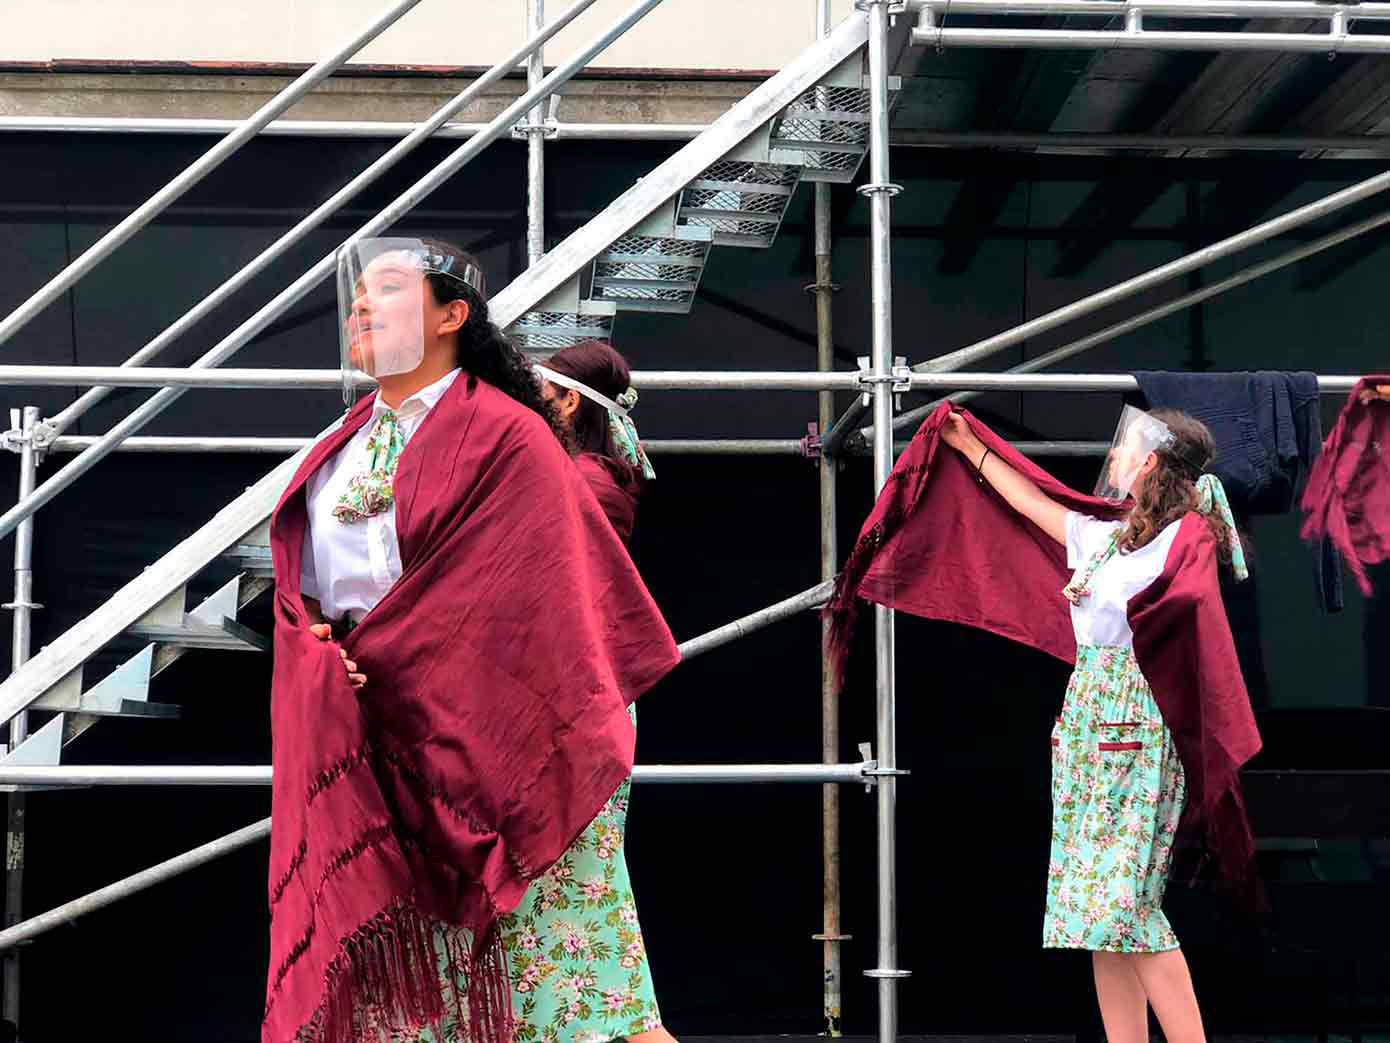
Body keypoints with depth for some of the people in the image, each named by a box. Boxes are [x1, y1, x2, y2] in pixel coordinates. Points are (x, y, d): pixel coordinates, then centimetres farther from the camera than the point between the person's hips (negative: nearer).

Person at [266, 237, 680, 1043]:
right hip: (342, 745, 6)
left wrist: (371, 659, -12)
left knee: (452, 959, -4)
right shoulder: (342, 447, 16)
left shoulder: (506, 439, -5)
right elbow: (296, 583, 14)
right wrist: (320, 657, -8)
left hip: (449, 731, -6)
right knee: (354, 938, 5)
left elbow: (515, 592, -12)